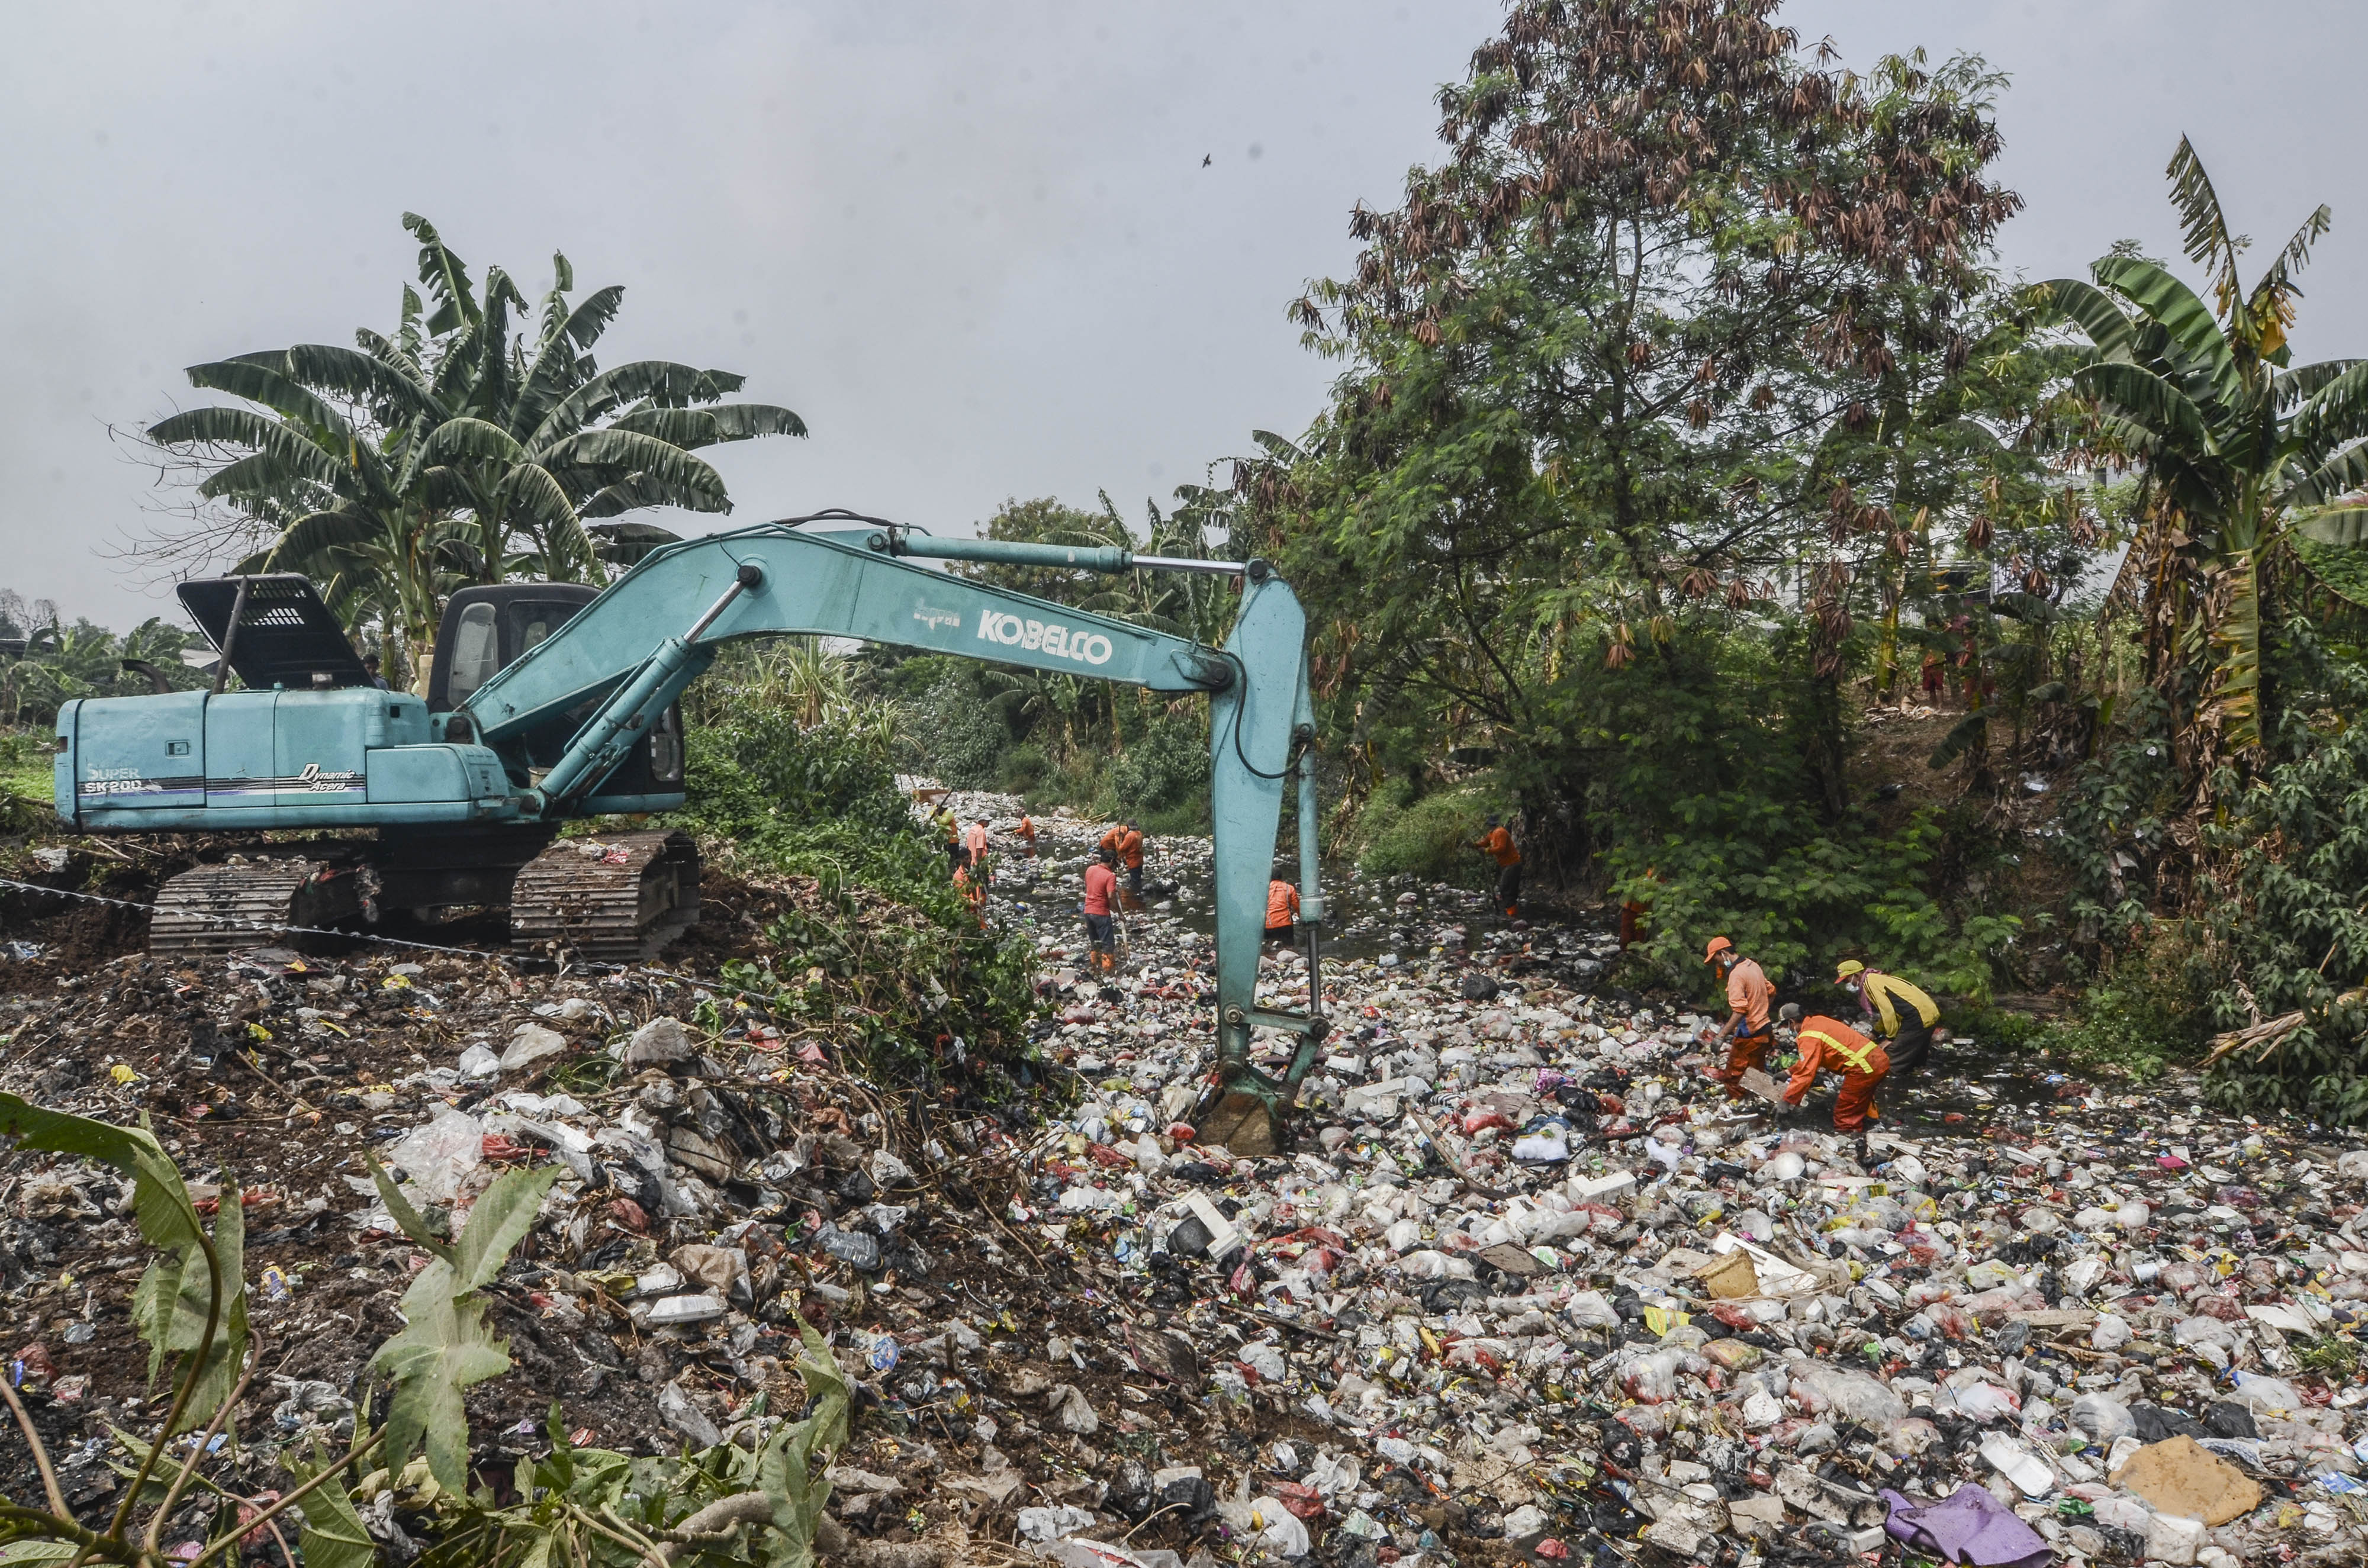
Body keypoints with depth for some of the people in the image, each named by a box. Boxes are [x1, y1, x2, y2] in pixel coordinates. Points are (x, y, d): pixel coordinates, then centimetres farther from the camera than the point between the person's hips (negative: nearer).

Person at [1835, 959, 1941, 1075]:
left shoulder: (1870, 981, -9)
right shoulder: (1878, 979, 21)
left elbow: (1888, 1012, -15)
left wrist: (1891, 1038, -6)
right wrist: (1874, 1033, 27)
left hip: (1919, 1017, -10)